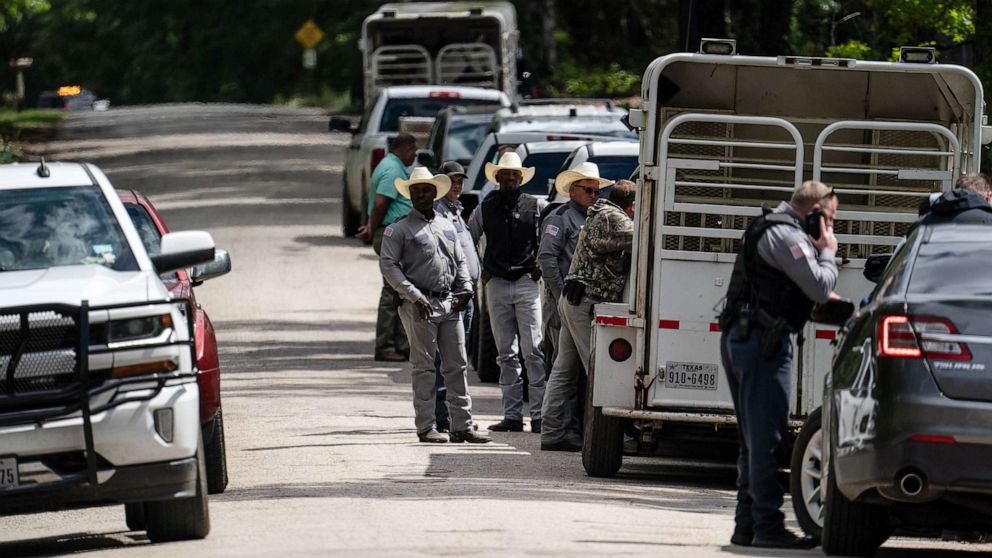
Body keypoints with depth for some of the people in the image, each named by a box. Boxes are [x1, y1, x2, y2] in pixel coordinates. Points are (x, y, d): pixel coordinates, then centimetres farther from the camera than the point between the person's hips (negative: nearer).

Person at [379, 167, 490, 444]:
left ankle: (462, 425, 7)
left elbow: (460, 261, 23)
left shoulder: (447, 226, 17)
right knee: (424, 368, -3)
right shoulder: (400, 229, 0)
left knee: (457, 366, 4)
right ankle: (426, 427, 0)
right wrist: (414, 296, -15)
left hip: (449, 304, 5)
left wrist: (465, 288, 4)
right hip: (420, 305, -5)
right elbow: (388, 265, -7)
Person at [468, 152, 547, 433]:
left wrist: (540, 266, 2)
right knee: (506, 354, 5)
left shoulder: (535, 206, 3)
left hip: (526, 283, -3)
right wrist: (479, 272, 10)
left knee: (533, 351, -9)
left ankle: (539, 414, -10)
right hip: (496, 284, 3)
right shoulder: (485, 209, 9)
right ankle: (512, 415, 7)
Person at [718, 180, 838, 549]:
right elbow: (819, 286, -16)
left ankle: (746, 524, 16)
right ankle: (767, 525, -10)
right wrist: (828, 253, 1)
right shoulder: (786, 236, -12)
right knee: (767, 439, -9)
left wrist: (820, 298, 15)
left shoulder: (769, 229, 22)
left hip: (738, 338, 10)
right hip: (764, 341, -10)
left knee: (754, 440, 14)